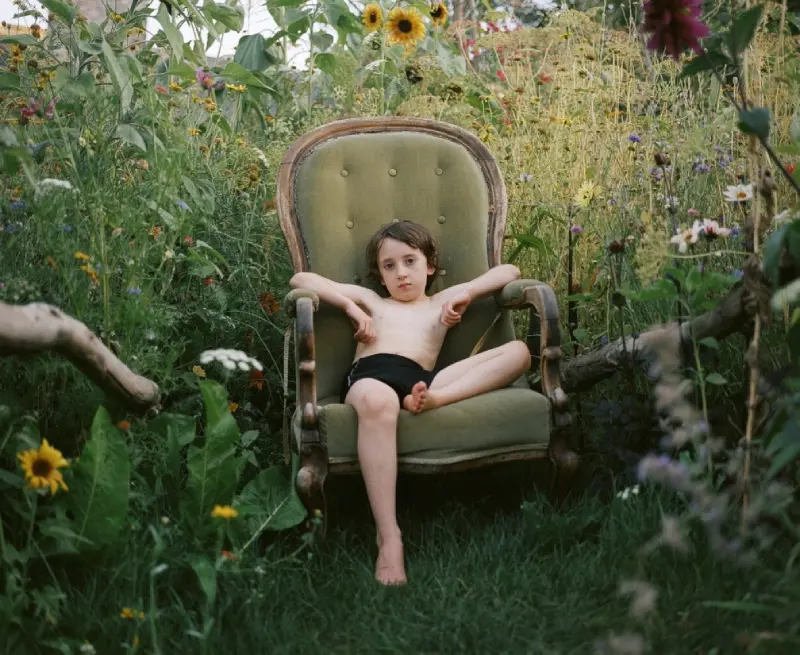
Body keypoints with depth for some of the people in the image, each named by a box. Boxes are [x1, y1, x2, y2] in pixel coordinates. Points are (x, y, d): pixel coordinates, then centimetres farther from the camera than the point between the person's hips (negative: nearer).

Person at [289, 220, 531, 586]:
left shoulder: (442, 303, 35)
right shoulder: (371, 301, 35)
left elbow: (509, 272, 32)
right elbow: (301, 280, 29)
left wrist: (467, 292, 15)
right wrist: (352, 308, 15)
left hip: (423, 380, 2)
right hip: (371, 373, -2)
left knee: (518, 351, -14)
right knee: (377, 401, -44)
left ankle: (435, 399, -38)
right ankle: (389, 539, -48)